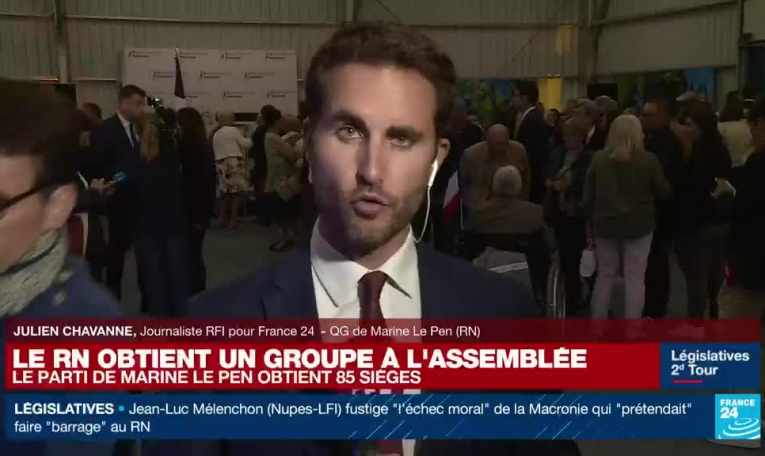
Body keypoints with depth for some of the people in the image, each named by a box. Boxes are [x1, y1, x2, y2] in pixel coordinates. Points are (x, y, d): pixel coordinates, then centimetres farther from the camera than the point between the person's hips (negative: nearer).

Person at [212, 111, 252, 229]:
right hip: (233, 162, -7)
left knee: (226, 193, 14)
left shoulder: (216, 134, 18)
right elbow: (244, 144, -4)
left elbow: (215, 151, 15)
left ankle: (222, 218, 11)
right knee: (237, 191, -2)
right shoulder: (233, 130, -2)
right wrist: (251, 140, 14)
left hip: (220, 164, 7)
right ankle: (233, 219, -4)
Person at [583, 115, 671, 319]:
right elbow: (664, 191, 1)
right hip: (638, 225, -2)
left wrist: (592, 218, 12)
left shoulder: (599, 159, -3)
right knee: (635, 279, 2)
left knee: (604, 277, 12)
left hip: (606, 224, 3)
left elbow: (588, 195, 1)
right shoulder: (648, 159, -9)